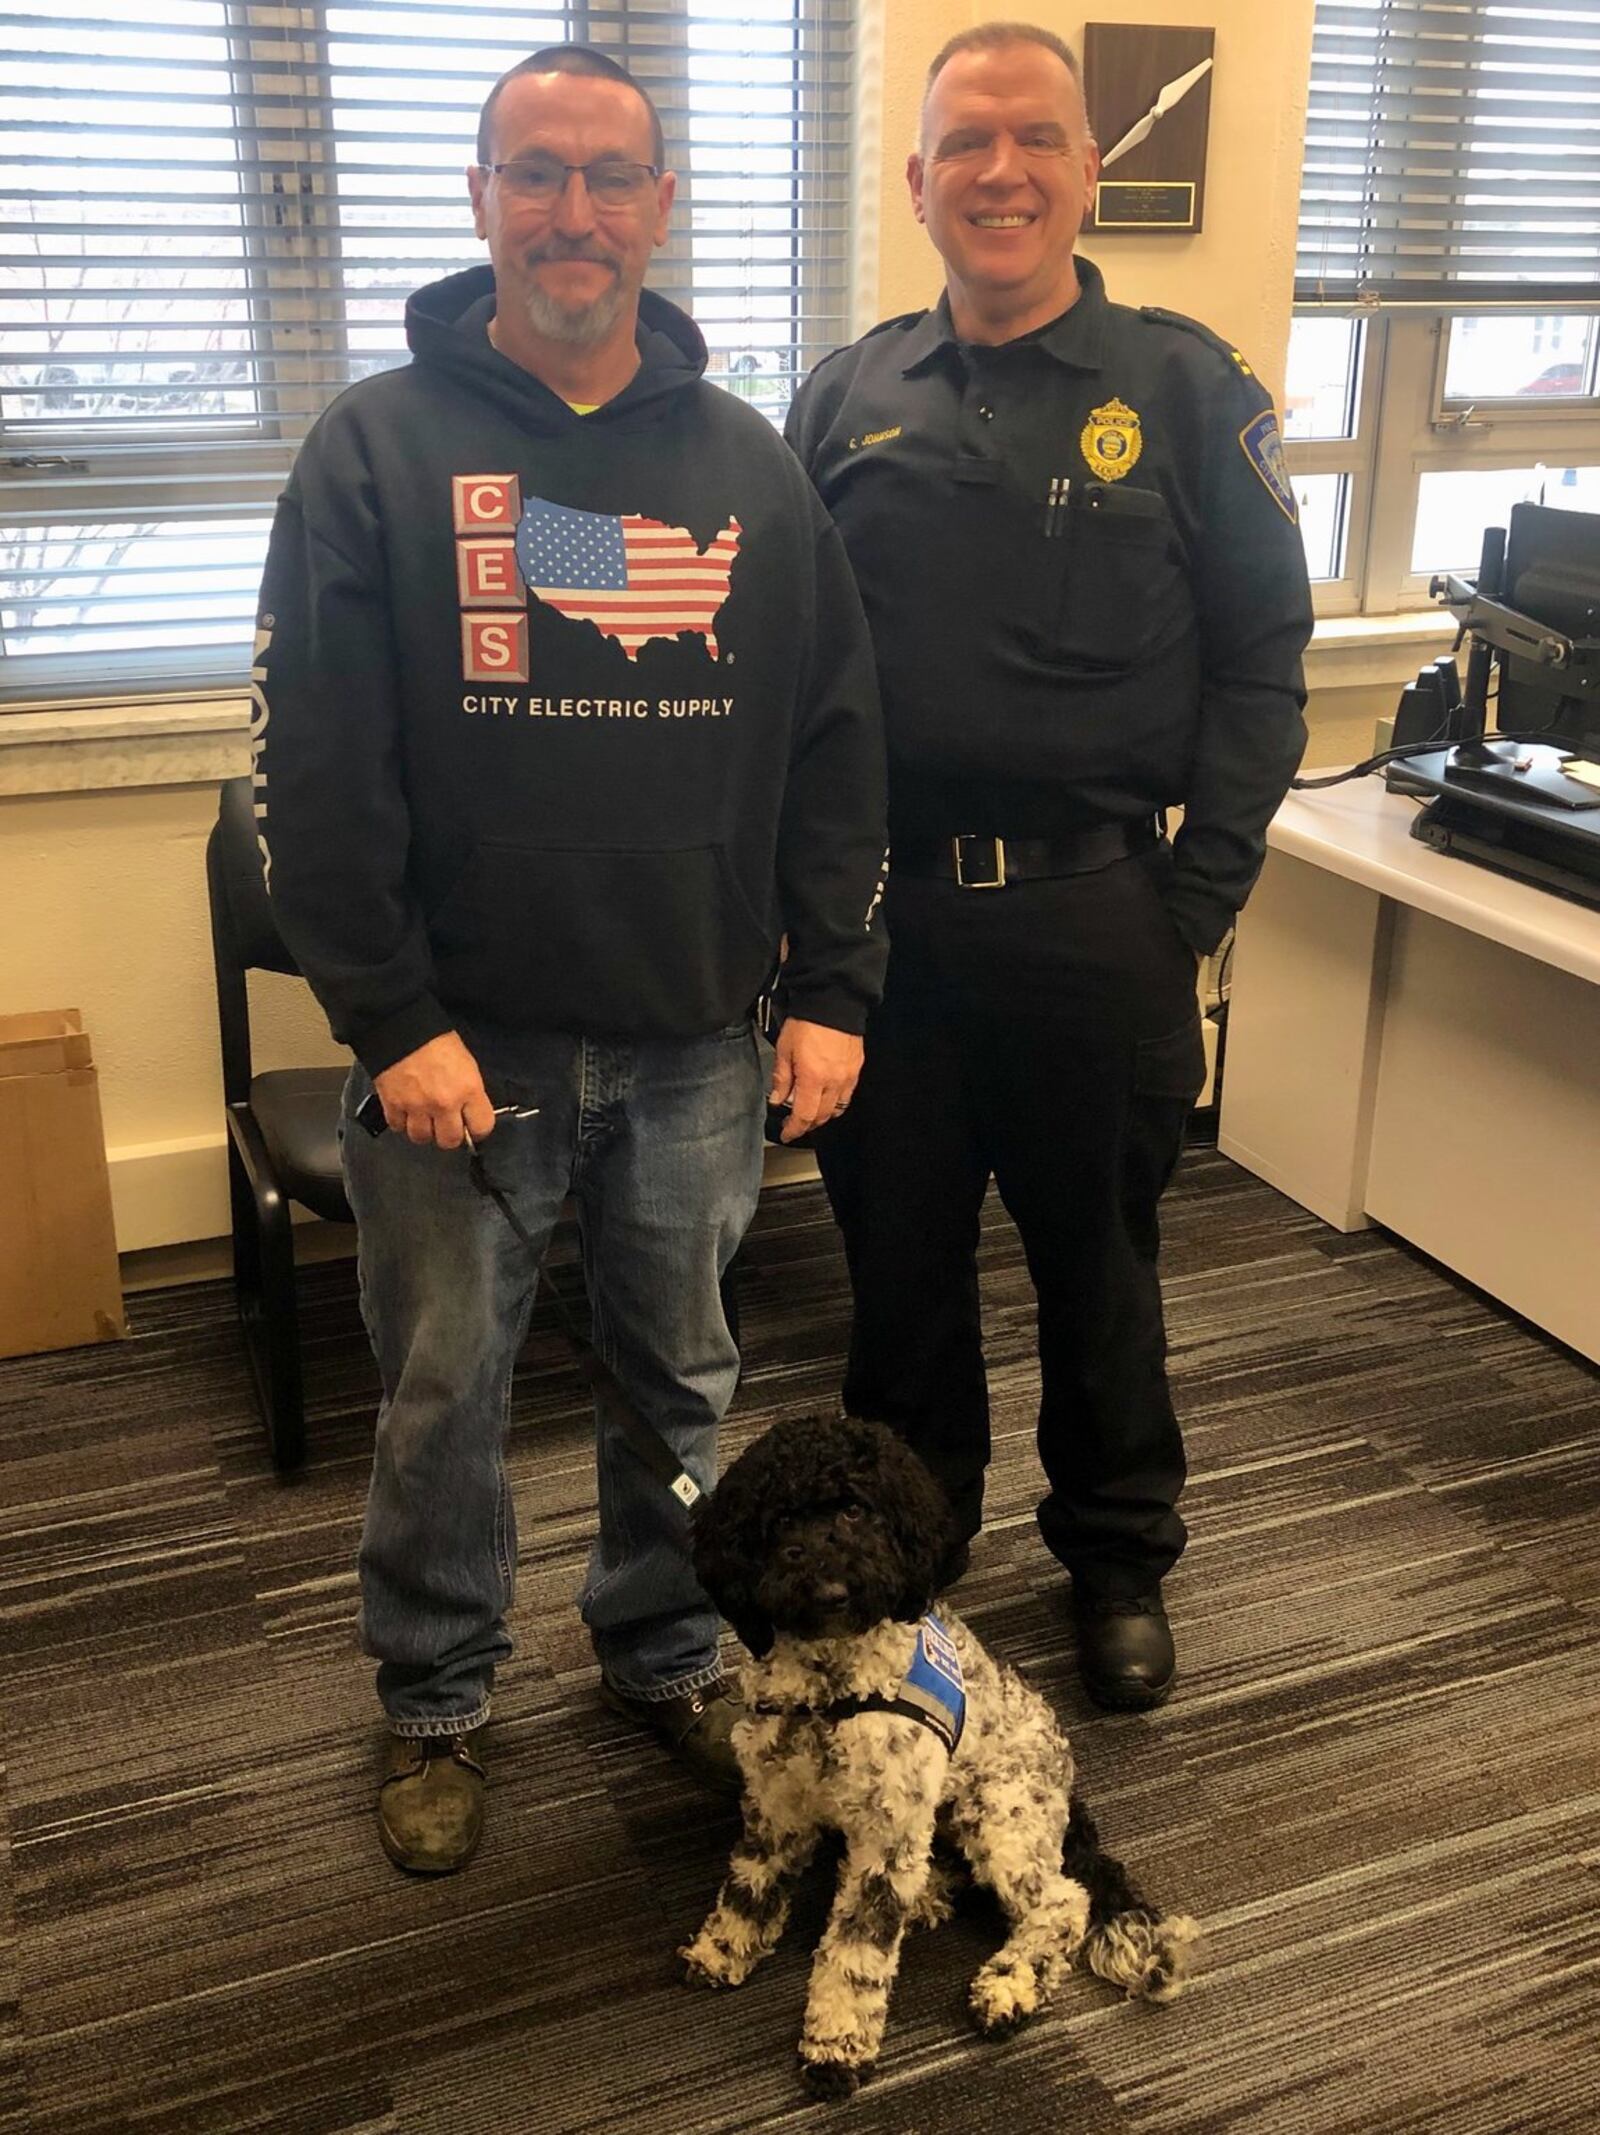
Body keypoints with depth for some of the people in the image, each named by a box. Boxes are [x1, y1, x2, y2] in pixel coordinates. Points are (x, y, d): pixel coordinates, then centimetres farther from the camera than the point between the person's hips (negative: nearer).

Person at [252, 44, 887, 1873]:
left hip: (697, 1045, 3)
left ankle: (663, 1651, 39)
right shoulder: (376, 449, -2)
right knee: (440, 1397, 10)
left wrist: (832, 988, 1)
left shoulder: (747, 463, 6)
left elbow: (834, 742, 7)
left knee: (682, 1381, 16)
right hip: (460, 1046, -2)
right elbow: (313, 765, -7)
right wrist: (391, 1018, -13)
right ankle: (435, 1703, 33)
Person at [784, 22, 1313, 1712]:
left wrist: (1196, 903, -8)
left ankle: (1119, 1555, 34)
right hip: (880, 910, 2)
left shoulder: (1186, 392, 0)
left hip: (1091, 916, -2)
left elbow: (1260, 663, -1)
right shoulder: (846, 400, 8)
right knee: (896, 1250, 14)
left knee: (1097, 1256, 13)